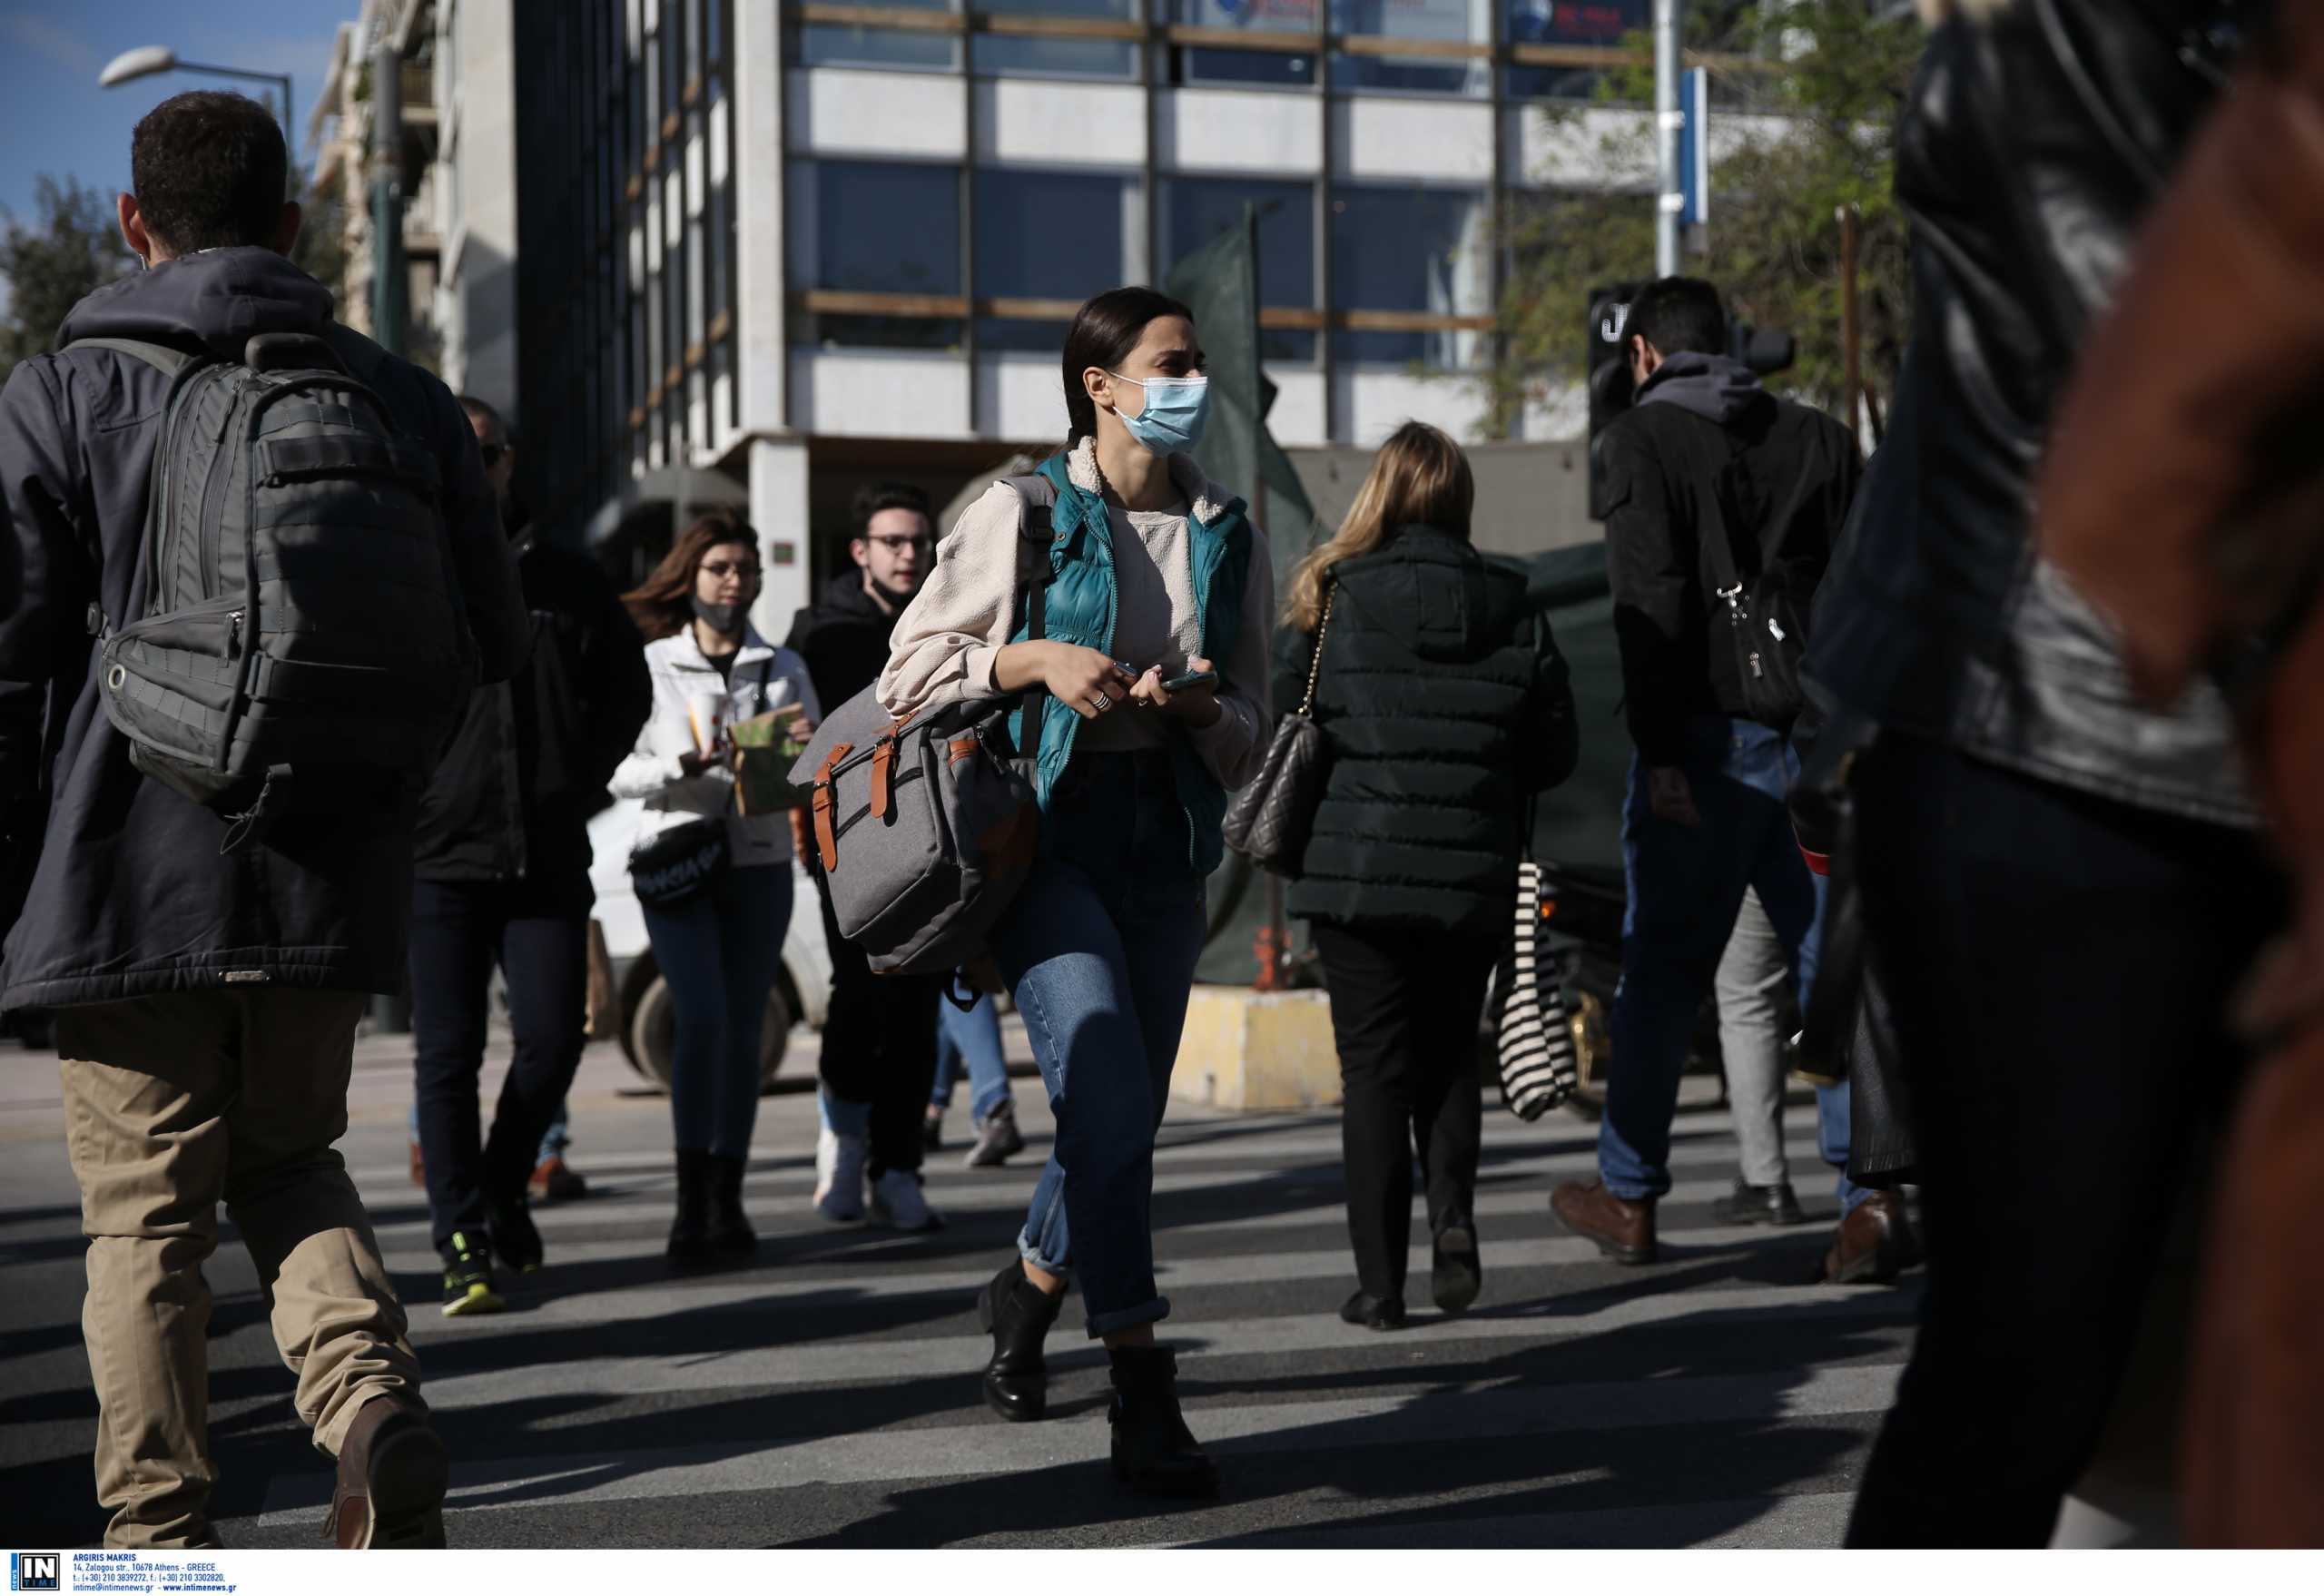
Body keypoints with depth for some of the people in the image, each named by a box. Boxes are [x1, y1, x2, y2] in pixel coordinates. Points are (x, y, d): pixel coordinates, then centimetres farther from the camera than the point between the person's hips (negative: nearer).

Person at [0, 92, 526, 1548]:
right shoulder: (398, 398, 6)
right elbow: (495, 642, 9)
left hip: (130, 878, -3)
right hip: (333, 880, 3)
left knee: (146, 1215, 7)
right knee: (291, 1161, 20)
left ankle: (163, 1536, 9)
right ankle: (372, 1395, -5)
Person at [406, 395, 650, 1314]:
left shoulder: (568, 584, 10)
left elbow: (626, 688, 21)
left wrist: (584, 782, 11)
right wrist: (397, 800, -6)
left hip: (549, 858, 3)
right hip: (439, 858, -3)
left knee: (554, 1038, 1)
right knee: (448, 1054, -1)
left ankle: (503, 1191, 27)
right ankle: (463, 1244, 6)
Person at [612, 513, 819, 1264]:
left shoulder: (784, 668, 12)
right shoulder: (652, 665, 5)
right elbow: (620, 771, 1)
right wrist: (679, 769, -16)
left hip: (760, 863, 3)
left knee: (744, 1030, 3)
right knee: (702, 1018, -16)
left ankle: (727, 1201, 11)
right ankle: (691, 1199, -12)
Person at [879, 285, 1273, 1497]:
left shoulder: (1228, 536, 12)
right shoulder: (1023, 513, -1)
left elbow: (1251, 736, 16)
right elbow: (912, 669, 0)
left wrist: (1205, 705, -7)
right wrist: (1040, 658, -14)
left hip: (1166, 842, 5)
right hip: (1044, 829, -5)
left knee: (1123, 1119, 10)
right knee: (1107, 1097, -19)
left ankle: (1028, 1287, 40)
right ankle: (1142, 1396, -15)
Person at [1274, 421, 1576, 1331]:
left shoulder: (1332, 603, -6)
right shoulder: (1513, 614, 2)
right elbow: (1556, 753, 6)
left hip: (1356, 871, -2)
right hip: (1473, 880, 2)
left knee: (1375, 1067, 4)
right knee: (1449, 1053, 20)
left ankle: (1379, 1283, 3)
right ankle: (1454, 1219, -1)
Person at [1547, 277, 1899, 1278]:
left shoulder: (1644, 439, 0)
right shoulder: (1820, 439, 13)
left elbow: (1651, 602, -11)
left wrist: (1660, 751, -14)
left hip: (1708, 738, -3)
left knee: (1662, 967, 8)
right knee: (1835, 962, 4)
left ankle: (1627, 1196, 19)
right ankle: (1870, 1192, -5)